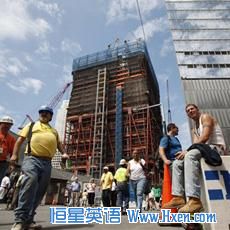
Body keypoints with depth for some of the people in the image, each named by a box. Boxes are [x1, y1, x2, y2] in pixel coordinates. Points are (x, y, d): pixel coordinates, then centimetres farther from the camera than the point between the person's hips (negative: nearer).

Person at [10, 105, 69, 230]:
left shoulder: (54, 131, 27)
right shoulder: (31, 125, 16)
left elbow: (58, 143, 28)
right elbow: (20, 139, 10)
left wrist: (63, 153, 8)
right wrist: (14, 154, -3)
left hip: (47, 162, 5)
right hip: (31, 158, -5)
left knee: (40, 191, 2)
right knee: (30, 180, -31)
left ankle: (28, 220, 11)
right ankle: (20, 219, -27)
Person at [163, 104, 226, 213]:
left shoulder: (205, 117, 0)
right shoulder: (194, 129, 25)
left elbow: (205, 137, -16)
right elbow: (195, 145, 12)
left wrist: (187, 150, -18)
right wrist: (186, 152, -9)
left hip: (216, 147, -9)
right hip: (206, 150, 9)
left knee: (190, 155, -37)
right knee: (177, 163, -1)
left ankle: (194, 200, -45)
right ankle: (179, 197, -13)